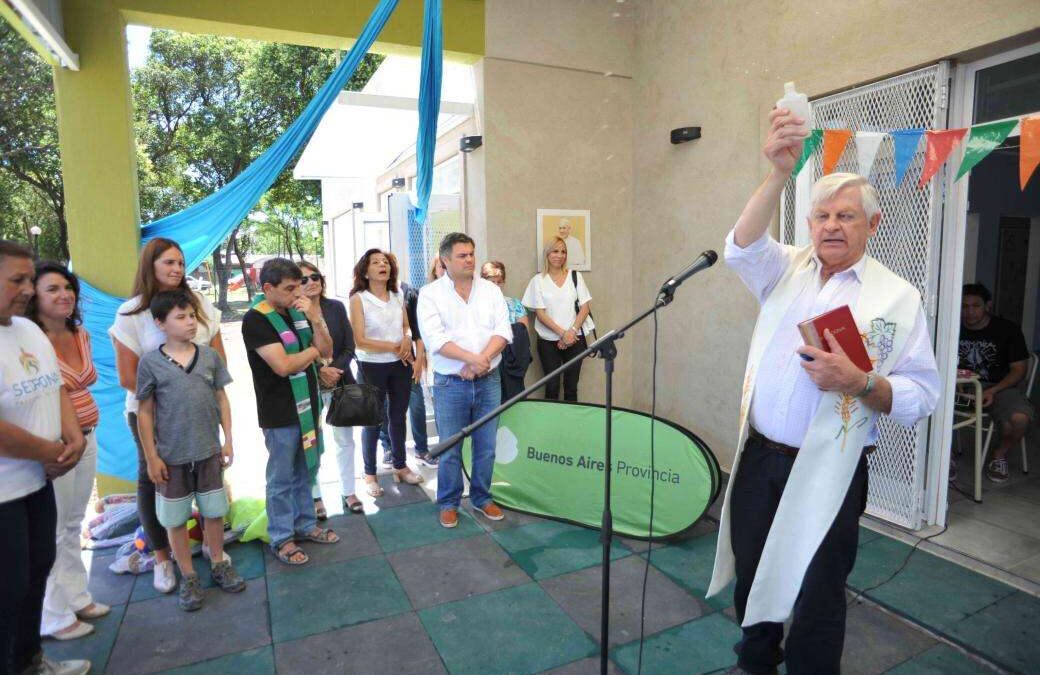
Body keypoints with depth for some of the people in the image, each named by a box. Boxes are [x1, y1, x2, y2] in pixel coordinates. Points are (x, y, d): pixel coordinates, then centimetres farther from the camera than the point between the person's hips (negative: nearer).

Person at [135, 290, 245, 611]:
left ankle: (219, 565, 32)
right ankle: (188, 577, 27)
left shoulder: (209, 355, -2)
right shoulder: (150, 363, -8)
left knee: (214, 512, 13)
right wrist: (151, 457, -4)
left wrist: (228, 440, 3)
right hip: (171, 456, -2)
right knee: (176, 519, 11)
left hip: (209, 451, 2)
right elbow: (145, 412, -4)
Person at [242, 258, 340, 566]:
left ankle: (305, 525, 34)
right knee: (282, 478, 7)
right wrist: (313, 350, -6)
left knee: (306, 471, 18)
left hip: (307, 406, 7)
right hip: (280, 413, -7)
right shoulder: (256, 319, -15)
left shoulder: (297, 311, 6)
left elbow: (326, 352, 4)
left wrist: (315, 319, -11)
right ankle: (281, 538, 22)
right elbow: (283, 365, -23)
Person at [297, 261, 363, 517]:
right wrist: (319, 372, -15)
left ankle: (348, 492, 25)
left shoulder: (336, 307, 3)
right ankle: (315, 497, 20)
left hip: (340, 382, 3)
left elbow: (349, 347, 3)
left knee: (345, 440, 10)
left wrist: (334, 370, -11)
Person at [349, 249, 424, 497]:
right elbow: (360, 340, -14)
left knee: (398, 415, 16)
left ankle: (400, 466, 33)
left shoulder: (398, 297, 4)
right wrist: (394, 347, -16)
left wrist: (407, 339, -9)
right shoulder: (358, 299, -9)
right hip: (372, 366, -4)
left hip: (401, 365, 5)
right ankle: (370, 474, 22)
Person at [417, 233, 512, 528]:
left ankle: (482, 497, 31)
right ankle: (449, 503, 26)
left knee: (486, 447, 12)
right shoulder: (430, 293, -3)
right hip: (450, 384, -3)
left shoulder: (491, 289, 6)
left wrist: (482, 361, -17)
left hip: (488, 381, 3)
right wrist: (471, 358, -23)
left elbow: (503, 331, -3)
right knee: (450, 450, 7)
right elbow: (435, 339, -15)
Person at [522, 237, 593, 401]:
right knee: (552, 387, 3)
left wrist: (572, 331, -10)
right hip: (548, 341, -1)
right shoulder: (538, 280, 1)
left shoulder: (575, 276, 7)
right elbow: (540, 313, -4)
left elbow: (585, 307, 3)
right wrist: (562, 333, -13)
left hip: (575, 339, 1)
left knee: (571, 387, 6)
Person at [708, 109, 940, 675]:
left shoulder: (897, 297, -2)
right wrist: (780, 173, -30)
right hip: (758, 457, 3)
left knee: (816, 594, 10)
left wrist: (860, 382, -25)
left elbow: (921, 396, -6)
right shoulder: (786, 269, 5)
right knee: (752, 575, 20)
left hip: (827, 472, -3)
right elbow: (742, 247, -17)